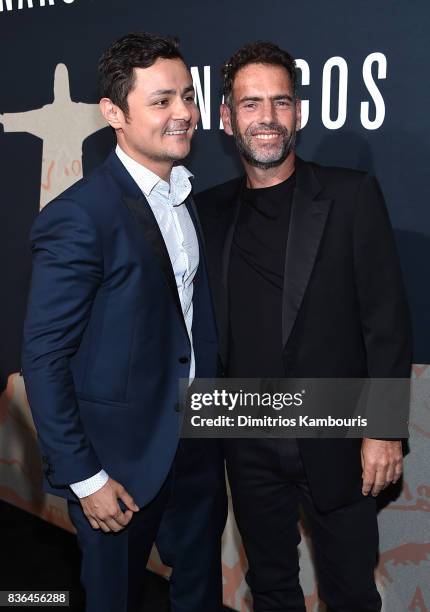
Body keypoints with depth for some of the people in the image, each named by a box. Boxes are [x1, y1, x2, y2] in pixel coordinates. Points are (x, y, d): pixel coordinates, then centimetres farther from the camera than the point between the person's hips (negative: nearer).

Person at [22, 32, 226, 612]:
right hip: (122, 455, -6)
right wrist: (84, 477, -16)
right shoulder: (78, 217, -20)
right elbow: (43, 361, -18)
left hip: (198, 445, 6)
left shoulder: (190, 196, 4)